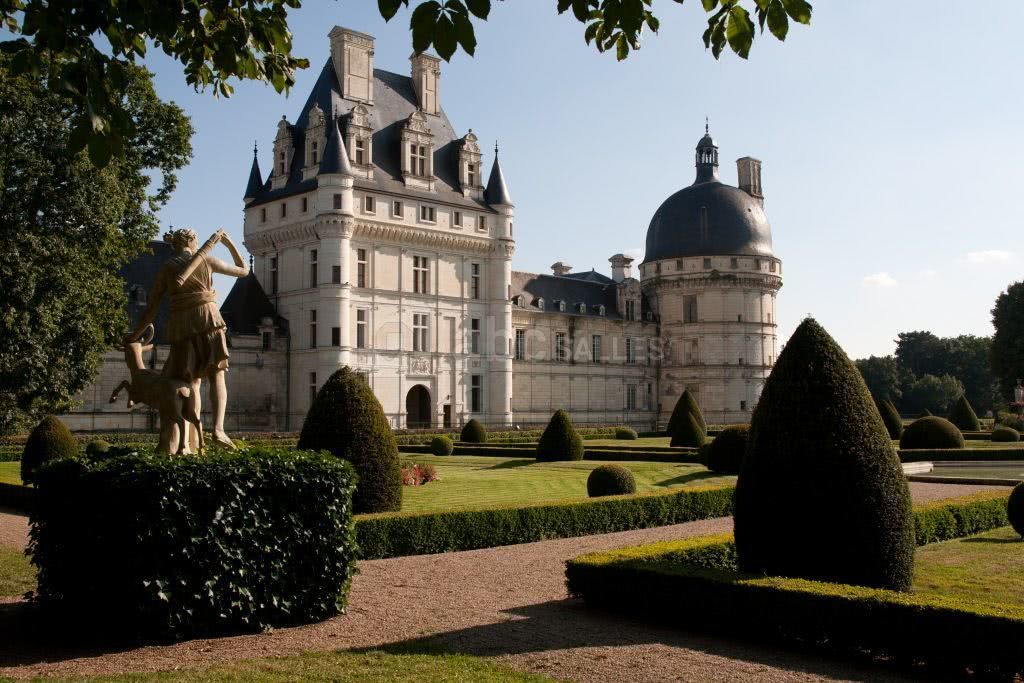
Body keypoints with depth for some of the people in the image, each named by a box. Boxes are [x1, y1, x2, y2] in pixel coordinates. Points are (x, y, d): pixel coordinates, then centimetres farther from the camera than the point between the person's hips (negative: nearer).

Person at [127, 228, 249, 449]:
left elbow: (151, 310, 9)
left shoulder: (165, 270, 12)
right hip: (207, 319, -2)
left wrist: (134, 336, 19)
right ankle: (218, 429, -25)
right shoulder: (206, 260, 10)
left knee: (191, 382, 11)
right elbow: (243, 270, 21)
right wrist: (229, 244, 30)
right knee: (216, 376, -3)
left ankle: (192, 439, 2)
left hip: (180, 326, 2)